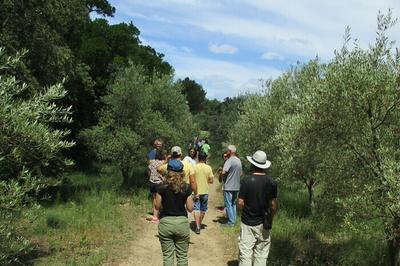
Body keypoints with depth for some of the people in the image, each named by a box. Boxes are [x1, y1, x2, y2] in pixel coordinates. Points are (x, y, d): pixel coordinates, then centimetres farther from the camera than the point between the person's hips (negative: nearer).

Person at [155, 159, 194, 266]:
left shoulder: (162, 188, -7)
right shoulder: (186, 188, -6)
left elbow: (157, 206, -1)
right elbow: (190, 208, -3)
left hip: (165, 223, 0)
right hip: (182, 222, 1)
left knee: (167, 255, 10)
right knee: (182, 255, 13)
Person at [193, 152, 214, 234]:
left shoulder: (194, 167, -8)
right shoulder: (208, 168, -5)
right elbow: (211, 180, -3)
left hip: (196, 192, -2)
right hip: (205, 192, 2)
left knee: (196, 209, -1)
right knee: (203, 210, 17)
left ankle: (197, 227, -12)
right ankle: (199, 224, 30)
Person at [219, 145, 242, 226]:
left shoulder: (229, 161, -17)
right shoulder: (239, 161, 10)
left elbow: (223, 172, -26)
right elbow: (240, 173, 19)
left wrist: (220, 175, -5)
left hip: (228, 187, -8)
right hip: (236, 186, 8)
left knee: (228, 204, 1)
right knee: (233, 204, 17)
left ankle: (230, 222, 4)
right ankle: (233, 220, 21)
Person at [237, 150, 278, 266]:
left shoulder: (246, 181, -14)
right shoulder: (272, 182, -3)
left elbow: (240, 203, -12)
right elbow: (274, 204, 2)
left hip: (248, 223, -3)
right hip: (263, 225, 4)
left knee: (245, 253, 4)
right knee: (261, 254, 13)